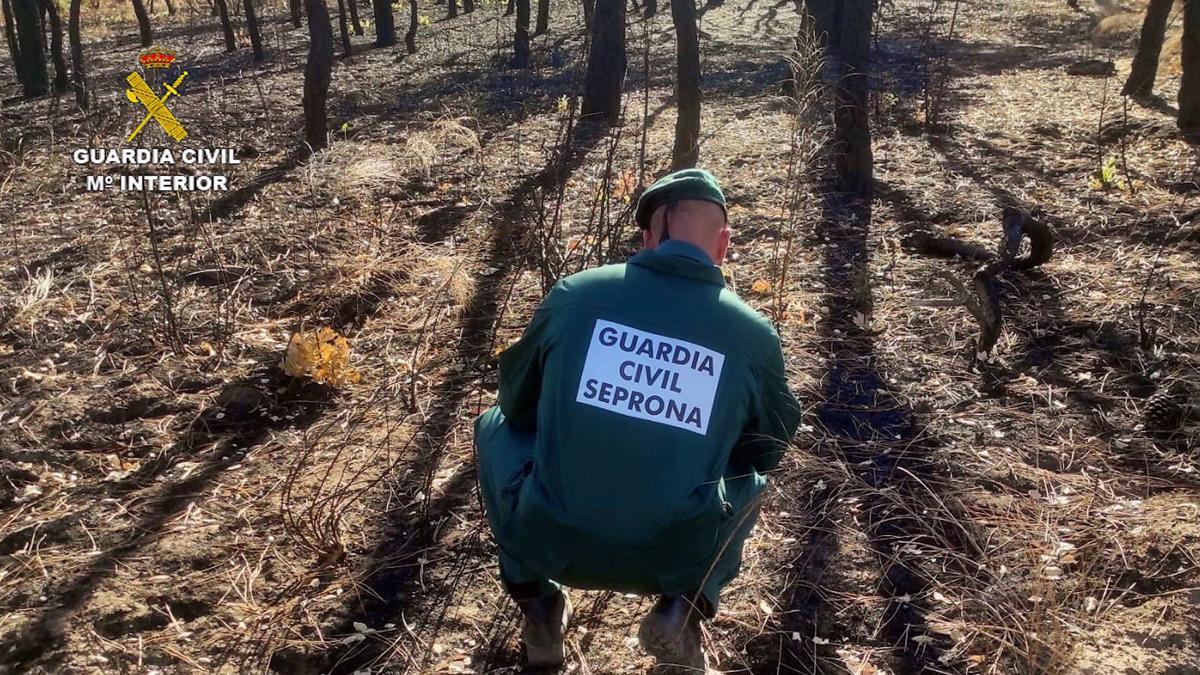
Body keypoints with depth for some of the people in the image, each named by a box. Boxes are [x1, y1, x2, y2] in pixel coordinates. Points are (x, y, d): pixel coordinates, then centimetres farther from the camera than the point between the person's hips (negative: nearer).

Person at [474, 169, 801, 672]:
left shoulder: (575, 294, -1)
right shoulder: (754, 335, 0)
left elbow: (517, 403, 15)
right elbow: (768, 449, 17)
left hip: (549, 541, 0)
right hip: (676, 556, 1)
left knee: (495, 426, 27)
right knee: (750, 480, 31)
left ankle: (538, 607, 20)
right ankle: (684, 606, 10)